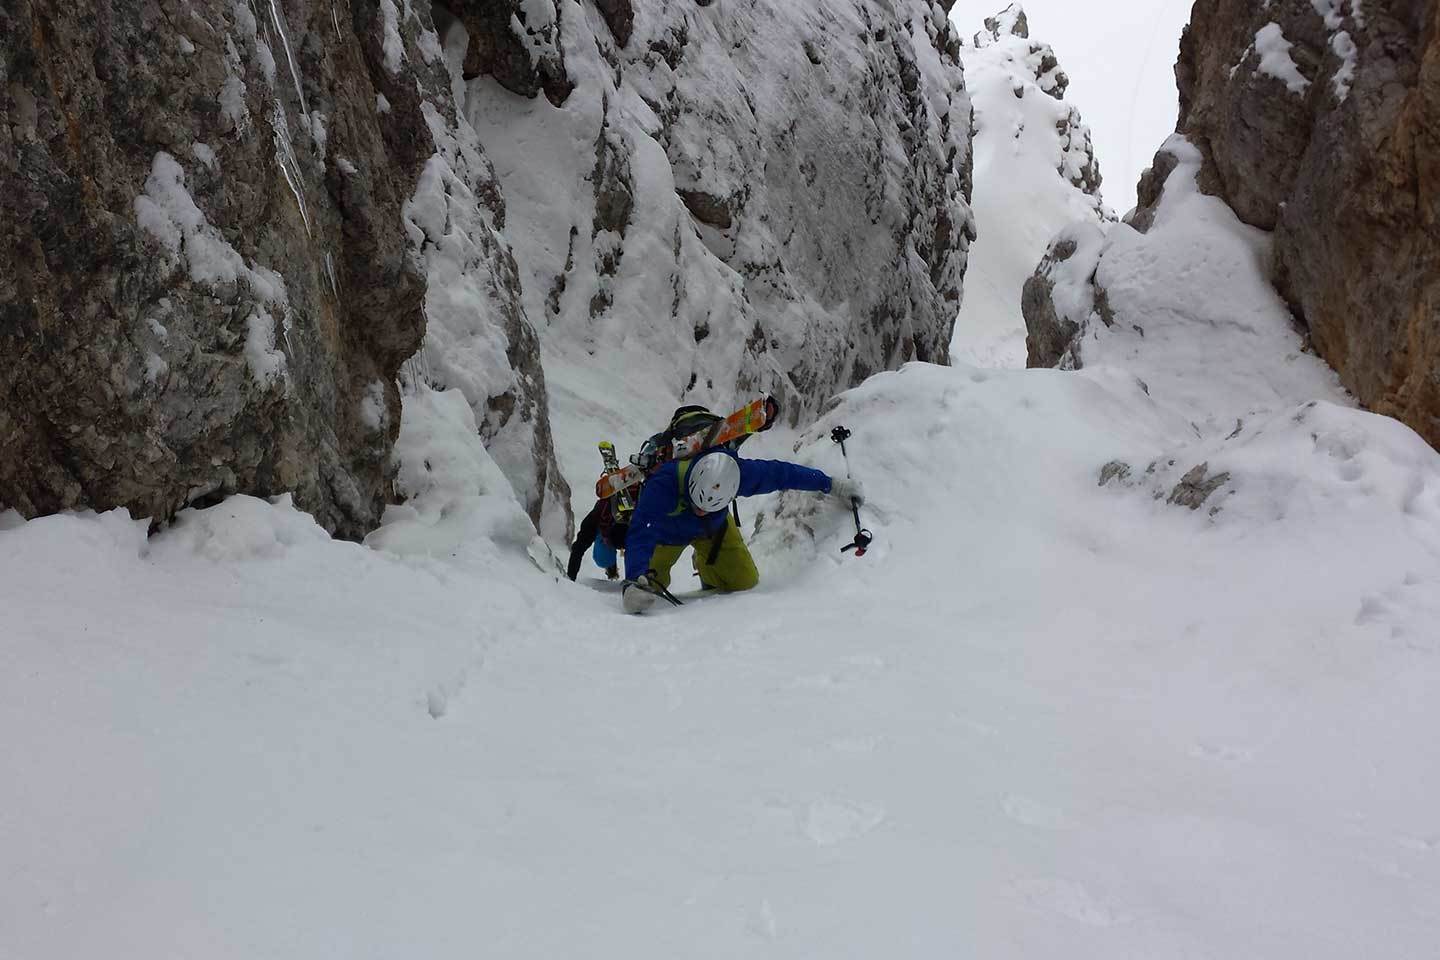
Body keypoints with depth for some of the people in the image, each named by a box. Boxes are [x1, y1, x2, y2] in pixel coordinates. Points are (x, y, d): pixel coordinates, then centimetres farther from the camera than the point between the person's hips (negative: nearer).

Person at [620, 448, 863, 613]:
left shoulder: (738, 474, -38)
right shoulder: (663, 484, -48)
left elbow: (780, 473, -22)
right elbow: (641, 534, -55)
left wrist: (832, 485, -14)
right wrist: (634, 581, -71)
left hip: (714, 529, 2)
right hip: (665, 532, -2)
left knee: (745, 581, -8)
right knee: (649, 585, -8)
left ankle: (706, 563, 26)